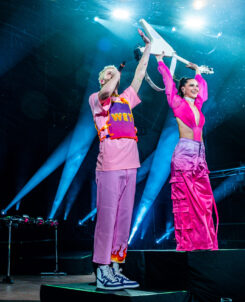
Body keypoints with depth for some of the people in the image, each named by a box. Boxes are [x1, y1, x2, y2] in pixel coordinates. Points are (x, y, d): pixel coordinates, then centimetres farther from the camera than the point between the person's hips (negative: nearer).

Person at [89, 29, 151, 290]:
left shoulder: (126, 99, 22)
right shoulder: (96, 99, 7)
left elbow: (140, 73, 26)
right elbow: (107, 92, -16)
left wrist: (148, 45, 29)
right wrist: (116, 73, 2)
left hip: (130, 166, 6)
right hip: (110, 166, -6)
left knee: (123, 219, 5)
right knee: (107, 217, -9)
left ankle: (115, 268, 10)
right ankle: (102, 271, -4)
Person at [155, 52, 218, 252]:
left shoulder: (198, 104, 18)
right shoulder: (178, 103, 3)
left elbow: (204, 88, 35)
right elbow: (168, 81, 5)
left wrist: (198, 72, 46)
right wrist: (160, 61, 14)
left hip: (200, 155, 6)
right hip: (184, 154, -6)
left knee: (204, 200, 1)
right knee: (186, 200, -6)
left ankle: (203, 242, 6)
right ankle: (187, 243, -1)